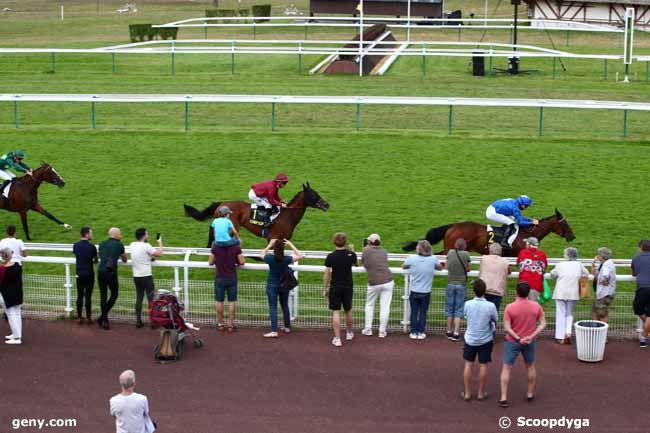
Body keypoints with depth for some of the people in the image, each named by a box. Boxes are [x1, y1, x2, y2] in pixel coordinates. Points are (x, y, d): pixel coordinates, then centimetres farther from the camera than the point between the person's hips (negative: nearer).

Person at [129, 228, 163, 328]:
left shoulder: (132, 245, 7)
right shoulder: (146, 246, -14)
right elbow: (159, 254, -11)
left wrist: (150, 257, 16)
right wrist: (160, 243, 3)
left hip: (136, 276, 6)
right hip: (146, 276, -6)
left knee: (139, 298, 11)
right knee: (151, 299, 0)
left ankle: (138, 321, 11)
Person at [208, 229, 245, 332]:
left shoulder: (215, 246, -8)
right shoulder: (236, 246, -9)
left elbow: (210, 262, -2)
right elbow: (242, 262, -8)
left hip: (220, 278, 0)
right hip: (232, 277, 0)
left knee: (219, 301, 10)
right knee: (232, 301, 7)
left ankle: (220, 323, 17)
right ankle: (231, 324, 9)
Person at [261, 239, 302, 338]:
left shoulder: (270, 258, -16)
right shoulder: (287, 259, -15)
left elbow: (262, 254, 6)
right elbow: (299, 256, -2)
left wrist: (269, 245, 4)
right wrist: (291, 245, -3)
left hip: (272, 285, -2)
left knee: (273, 308, -2)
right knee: (285, 306, 18)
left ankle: (274, 331, -8)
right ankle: (287, 327, 30)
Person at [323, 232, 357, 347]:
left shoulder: (330, 256, -12)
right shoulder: (351, 255, -6)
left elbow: (326, 274, -10)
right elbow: (356, 264, 17)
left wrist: (325, 289, 1)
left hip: (335, 287, -2)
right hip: (348, 286, 2)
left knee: (336, 312, 0)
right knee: (348, 311, 19)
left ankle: (337, 339, -3)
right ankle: (349, 333, 37)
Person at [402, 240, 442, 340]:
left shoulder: (412, 258, -13)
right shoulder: (433, 259, -10)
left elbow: (403, 267, 7)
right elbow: (440, 268, 10)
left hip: (414, 291, 0)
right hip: (426, 292, 0)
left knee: (414, 312, 12)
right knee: (423, 312, 11)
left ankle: (413, 332, 15)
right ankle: (420, 332, 13)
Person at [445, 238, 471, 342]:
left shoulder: (450, 252, -2)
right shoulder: (466, 254, -8)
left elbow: (447, 267, 8)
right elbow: (468, 269, 0)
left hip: (450, 283, 2)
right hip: (461, 284, -2)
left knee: (449, 308, 11)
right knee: (458, 310, 3)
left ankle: (449, 332, 17)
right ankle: (456, 333, -3)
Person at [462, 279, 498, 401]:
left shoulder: (467, 304, -13)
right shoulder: (490, 306, -18)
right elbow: (495, 320, -2)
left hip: (470, 339, 1)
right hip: (485, 340, -1)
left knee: (468, 365, 11)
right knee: (483, 365, 10)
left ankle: (467, 393, 15)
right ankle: (481, 393, 18)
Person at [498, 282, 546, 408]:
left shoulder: (510, 307, -17)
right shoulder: (536, 306, -8)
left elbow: (507, 328, -19)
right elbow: (543, 324, -7)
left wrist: (518, 339, -15)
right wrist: (531, 336, -12)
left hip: (512, 342, -3)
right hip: (530, 342, 3)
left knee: (506, 368, 6)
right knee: (530, 366, 22)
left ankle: (504, 398, 1)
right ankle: (530, 394, 31)